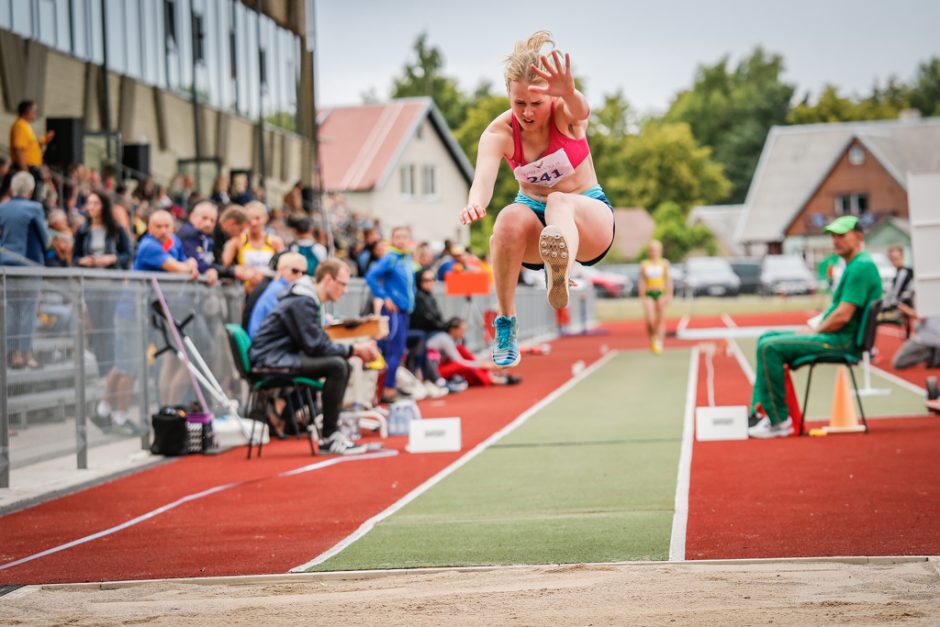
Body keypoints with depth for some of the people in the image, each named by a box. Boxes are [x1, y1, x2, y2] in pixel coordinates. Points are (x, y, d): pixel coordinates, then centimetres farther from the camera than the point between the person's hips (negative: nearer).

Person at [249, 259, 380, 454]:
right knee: (336, 366, -23)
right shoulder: (301, 302, -17)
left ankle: (331, 431, 7)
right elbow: (315, 346, -20)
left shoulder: (310, 300, 16)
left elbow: (322, 342, 16)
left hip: (284, 357, 11)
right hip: (271, 361, -11)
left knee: (343, 364, 8)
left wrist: (356, 349, 2)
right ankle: (330, 437, -18)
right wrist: (353, 349, -12)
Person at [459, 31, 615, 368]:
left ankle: (560, 273, -73)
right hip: (535, 218, 2)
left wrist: (568, 91, -67)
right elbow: (484, 175, -33)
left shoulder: (564, 113, -16)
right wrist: (475, 202, -58)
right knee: (511, 218, -35)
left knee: (559, 202, -38)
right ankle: (505, 322, -27)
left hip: (590, 216, -2)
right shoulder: (500, 132, -14)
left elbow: (581, 110, -42)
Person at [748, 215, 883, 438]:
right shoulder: (853, 266, 19)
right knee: (767, 338, 15)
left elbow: (842, 316, -22)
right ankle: (759, 412, 10)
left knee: (770, 347, -21)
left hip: (842, 341, -11)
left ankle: (779, 421, -17)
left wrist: (815, 332, -9)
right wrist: (813, 328, 9)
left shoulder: (861, 267, -16)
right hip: (836, 337, 11)